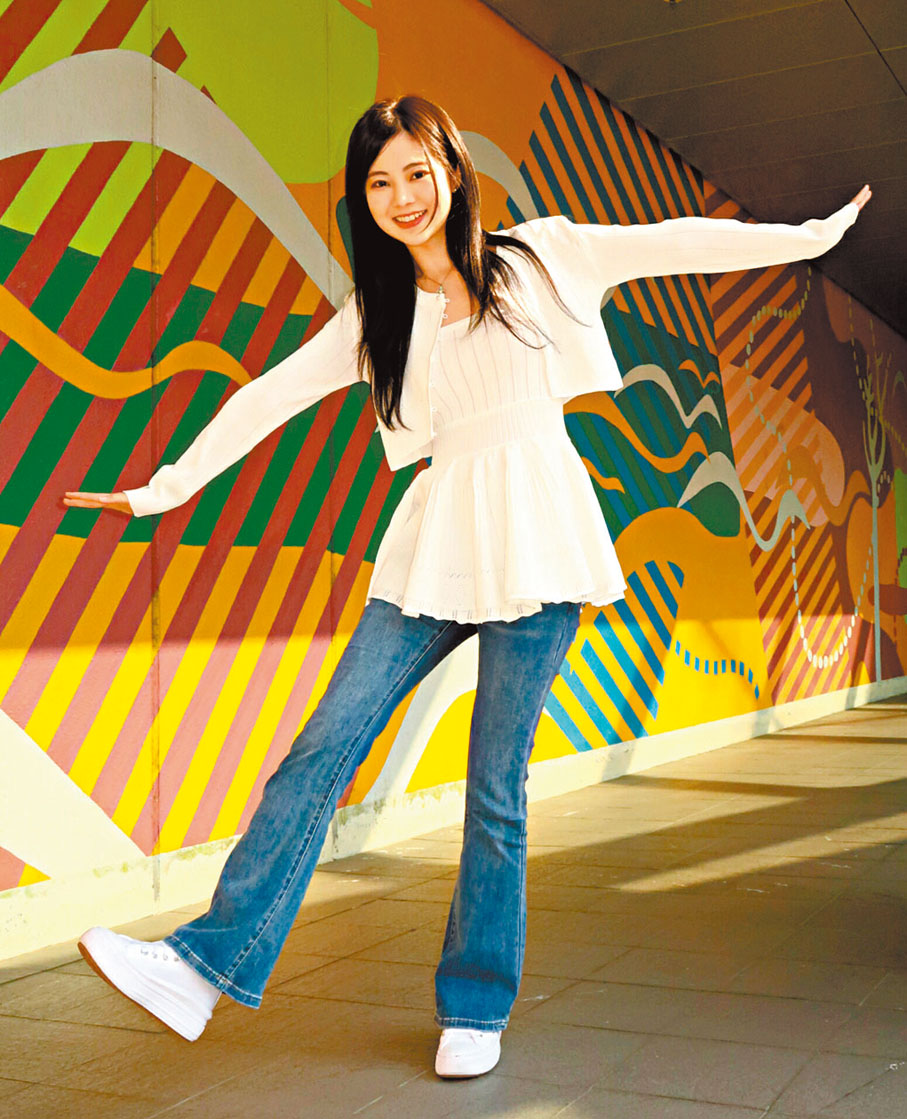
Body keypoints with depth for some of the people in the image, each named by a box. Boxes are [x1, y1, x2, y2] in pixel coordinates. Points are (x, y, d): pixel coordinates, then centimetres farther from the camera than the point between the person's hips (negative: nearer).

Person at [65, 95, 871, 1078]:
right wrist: (169, 486, 11)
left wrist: (818, 232, 12)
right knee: (324, 747, -7)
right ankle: (211, 962, -4)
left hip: (535, 539, -3)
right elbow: (269, 397, 13)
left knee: (496, 786, -1)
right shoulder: (377, 315, 14)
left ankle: (475, 1006, 13)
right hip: (435, 546, 3)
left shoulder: (542, 258, 7)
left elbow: (679, 242, 10)